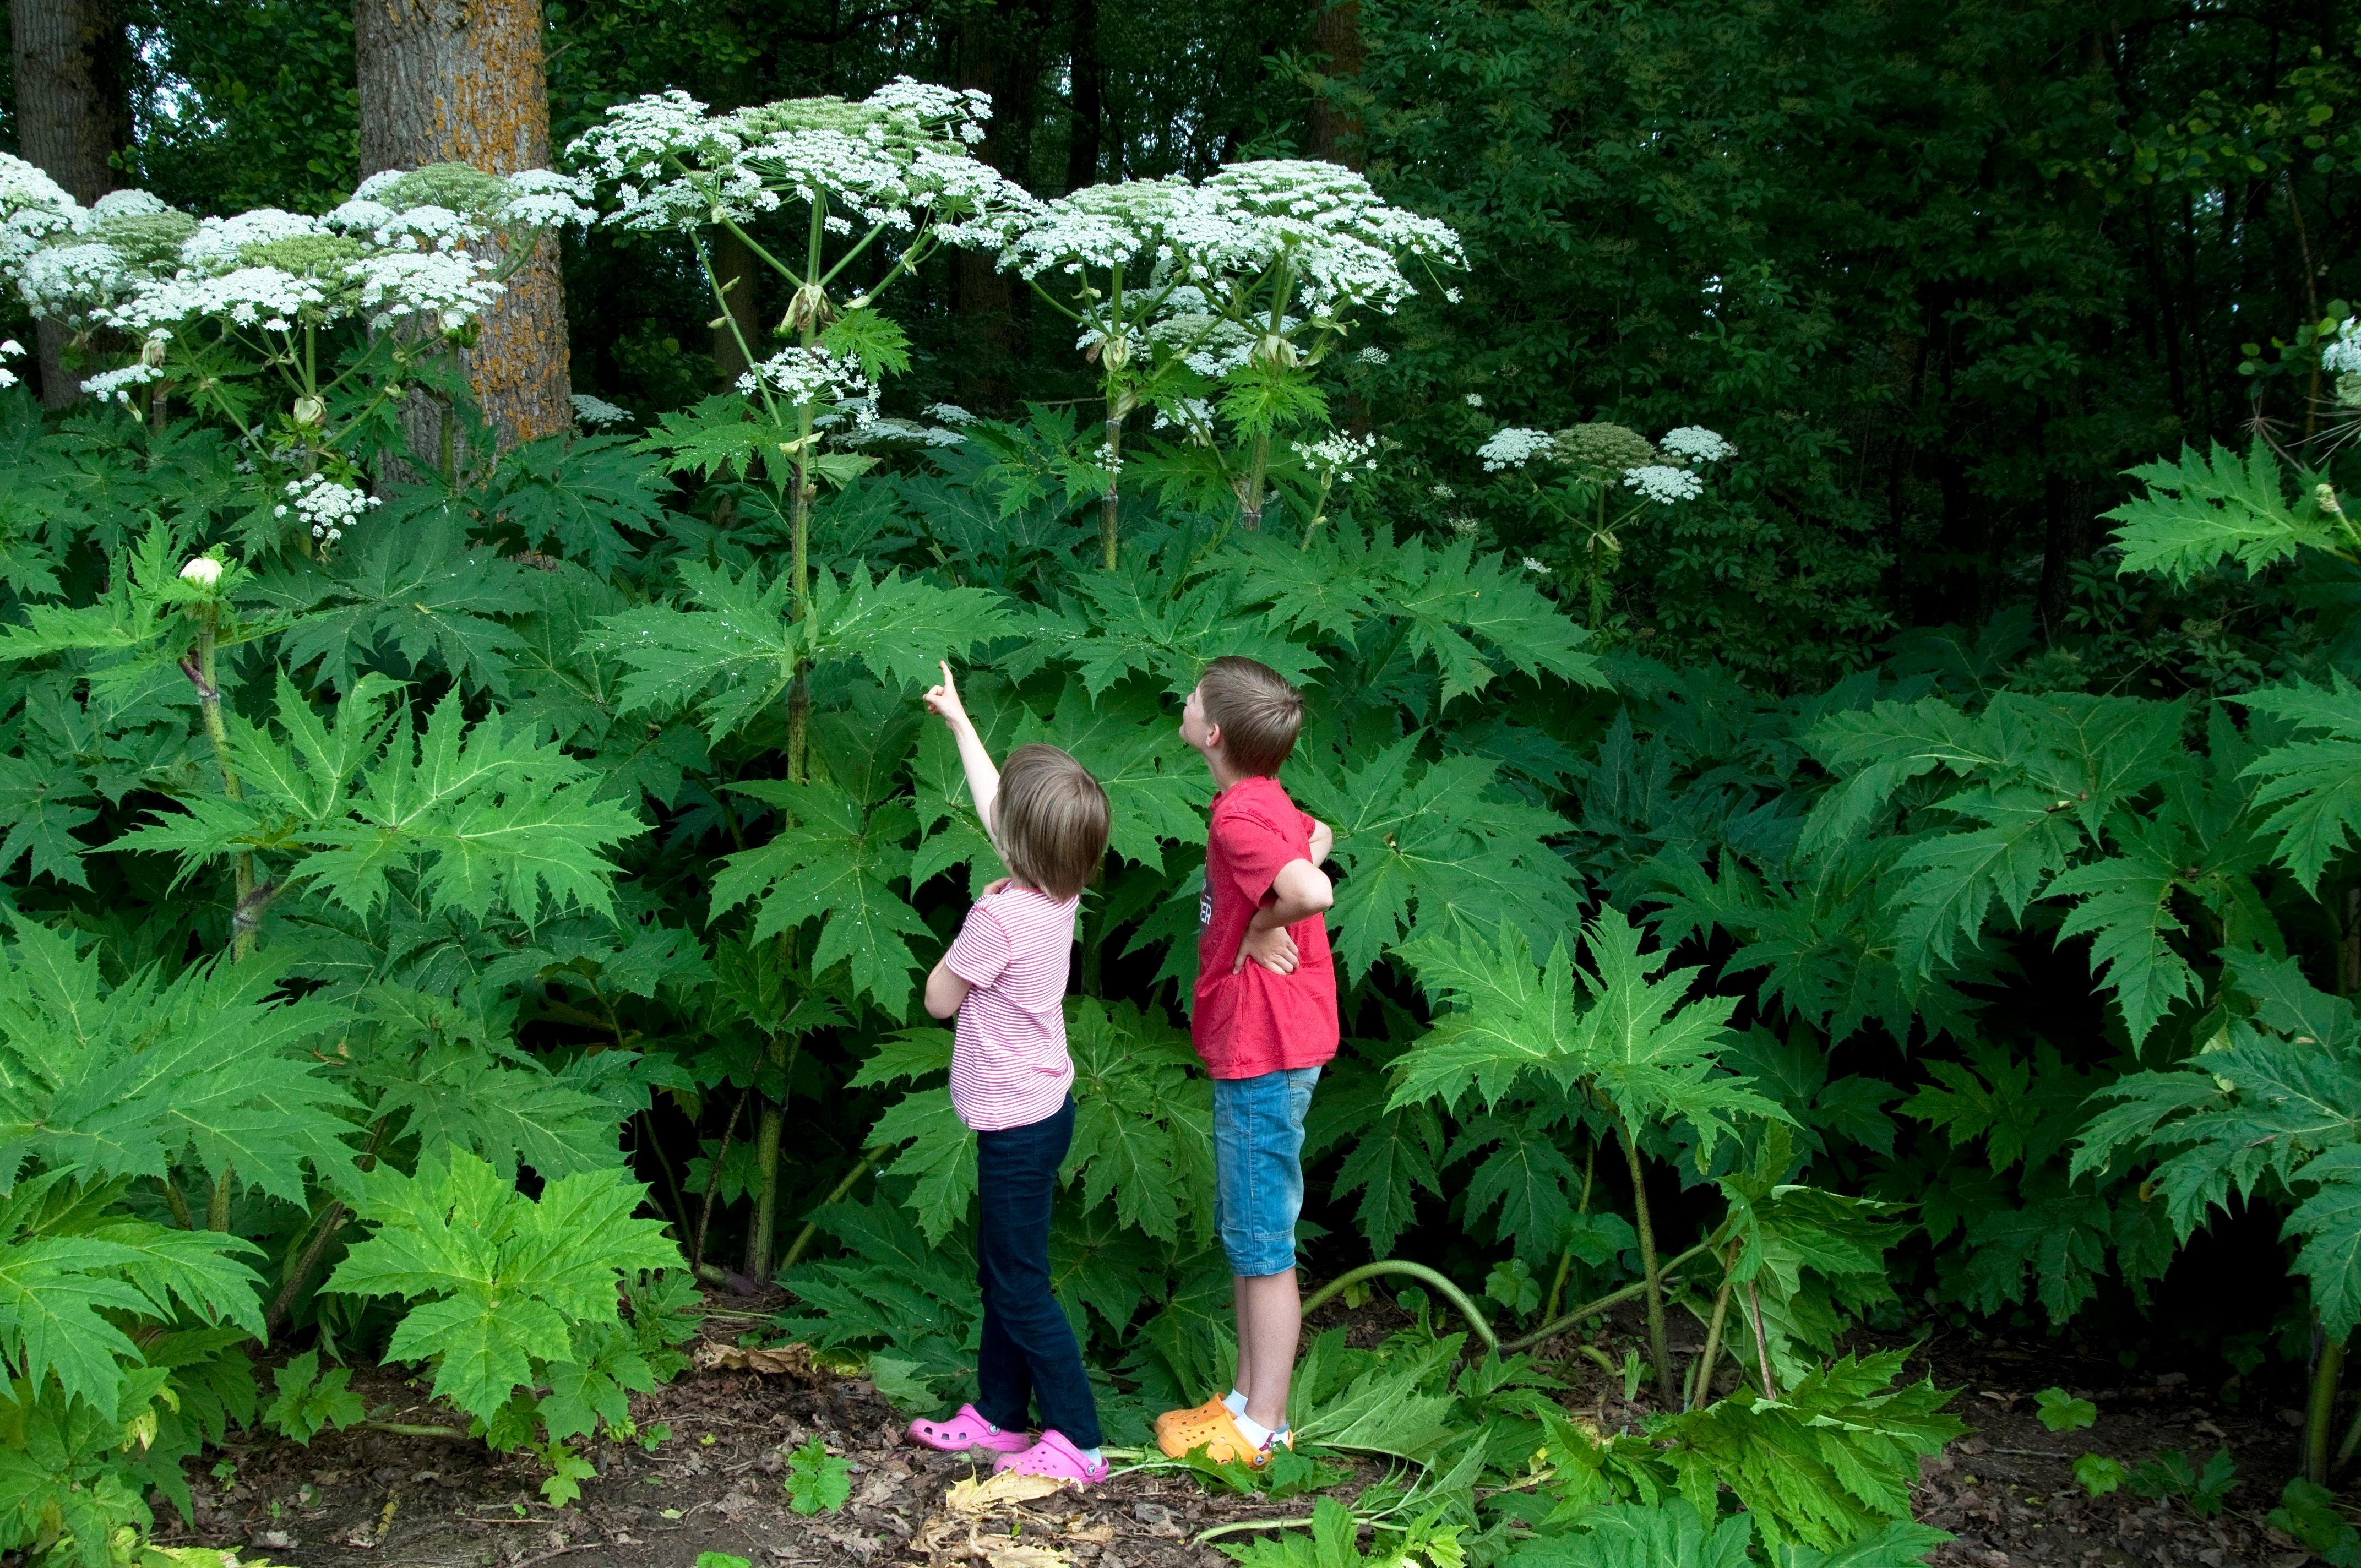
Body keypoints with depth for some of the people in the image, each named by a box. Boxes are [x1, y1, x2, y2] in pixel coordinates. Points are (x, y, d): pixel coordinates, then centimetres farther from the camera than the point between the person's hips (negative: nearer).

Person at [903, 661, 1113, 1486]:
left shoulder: (999, 915, -25)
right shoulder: (1057, 891, -1)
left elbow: (938, 998, -11)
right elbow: (994, 805, 16)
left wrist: (964, 938, 1)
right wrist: (958, 720, 25)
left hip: (1017, 1123, -9)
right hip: (1041, 1105, 9)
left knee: (1021, 1289, 0)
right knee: (1000, 1273, 19)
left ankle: (1076, 1442, 5)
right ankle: (1000, 1416, 30)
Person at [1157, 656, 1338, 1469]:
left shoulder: (1239, 817, -21)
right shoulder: (1271, 804, 9)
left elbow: (1311, 890, -38)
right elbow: (1318, 839, 30)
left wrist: (1260, 925, -18)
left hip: (1264, 1052, -10)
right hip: (1258, 1045, 10)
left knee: (1262, 1243, -1)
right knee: (1243, 1233, 18)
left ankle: (1261, 1428, 7)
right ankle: (1248, 1400, 27)